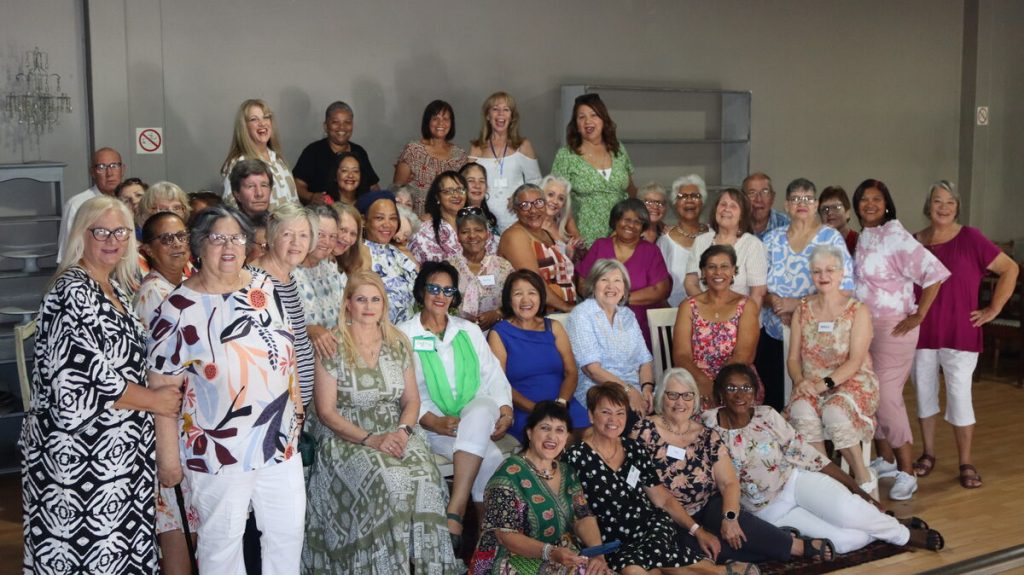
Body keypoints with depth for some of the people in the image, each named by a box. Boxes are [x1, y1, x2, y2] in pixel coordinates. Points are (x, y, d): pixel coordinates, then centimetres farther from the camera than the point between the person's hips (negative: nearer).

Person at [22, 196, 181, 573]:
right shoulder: (72, 292, -17)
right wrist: (155, 400, -14)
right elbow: (84, 379, -24)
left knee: (115, 544, 15)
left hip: (115, 446, 9)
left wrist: (157, 393, 10)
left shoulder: (116, 288, 11)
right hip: (81, 448, -9)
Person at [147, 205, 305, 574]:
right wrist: (168, 457, -11)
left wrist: (297, 406, 14)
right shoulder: (178, 308, -13)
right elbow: (163, 389, -12)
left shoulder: (267, 287, 2)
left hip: (280, 442, 5)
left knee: (289, 533, 17)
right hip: (219, 452, -5)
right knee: (222, 542, 11)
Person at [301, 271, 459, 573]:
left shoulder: (398, 343, 9)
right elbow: (326, 411, -7)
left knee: (424, 476, -26)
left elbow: (412, 399, 10)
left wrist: (403, 431, -11)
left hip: (396, 432, 3)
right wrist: (369, 439, -18)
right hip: (346, 436, -3)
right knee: (384, 480, -31)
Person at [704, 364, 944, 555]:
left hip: (796, 480, 1)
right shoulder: (708, 424, -13)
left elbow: (804, 453, -4)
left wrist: (853, 485, -5)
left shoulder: (767, 415, -7)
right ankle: (901, 536, 4)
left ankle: (895, 526, 1)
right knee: (841, 539, -22)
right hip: (768, 511, -1)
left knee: (847, 509, -29)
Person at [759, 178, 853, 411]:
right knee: (772, 400, 0)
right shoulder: (772, 239, 11)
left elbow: (844, 289, -6)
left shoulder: (831, 238, 1)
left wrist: (799, 304, -14)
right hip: (774, 334, 3)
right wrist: (773, 301, -10)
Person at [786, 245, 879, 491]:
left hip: (852, 381, -3)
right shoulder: (803, 309, 9)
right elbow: (793, 357, 7)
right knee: (802, 411, -31)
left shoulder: (858, 311, -3)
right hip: (811, 385, 3)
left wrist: (825, 384, -22)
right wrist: (800, 380, -14)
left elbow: (855, 361, -11)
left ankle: (863, 478, -17)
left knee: (834, 412, -35)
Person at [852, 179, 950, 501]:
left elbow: (934, 272, -19)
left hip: (892, 327, -7)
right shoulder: (861, 237, 9)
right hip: (863, 326, 8)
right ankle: (886, 460, 28)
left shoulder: (895, 236, -13)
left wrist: (917, 317, -16)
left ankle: (907, 473, 1)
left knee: (887, 397, -9)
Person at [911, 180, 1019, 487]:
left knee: (959, 397, -2)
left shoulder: (970, 238, -6)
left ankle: (966, 463, 11)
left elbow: (1010, 268, -3)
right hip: (921, 333, 3)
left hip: (960, 334, -3)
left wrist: (993, 309, -4)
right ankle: (928, 454, 26)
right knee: (924, 393, 11)